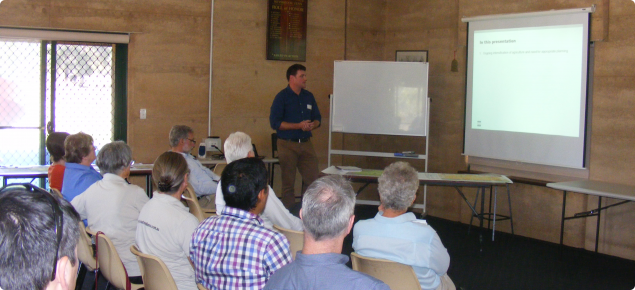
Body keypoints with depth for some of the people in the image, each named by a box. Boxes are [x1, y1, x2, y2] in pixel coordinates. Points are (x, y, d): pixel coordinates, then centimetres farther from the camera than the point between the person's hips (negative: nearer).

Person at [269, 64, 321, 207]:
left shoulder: (308, 96, 11)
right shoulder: (282, 97, -5)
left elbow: (317, 118, 18)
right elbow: (275, 122, -12)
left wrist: (313, 125, -7)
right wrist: (299, 125, -17)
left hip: (306, 143, 5)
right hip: (288, 144, -5)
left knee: (312, 179, 2)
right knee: (288, 183, 3)